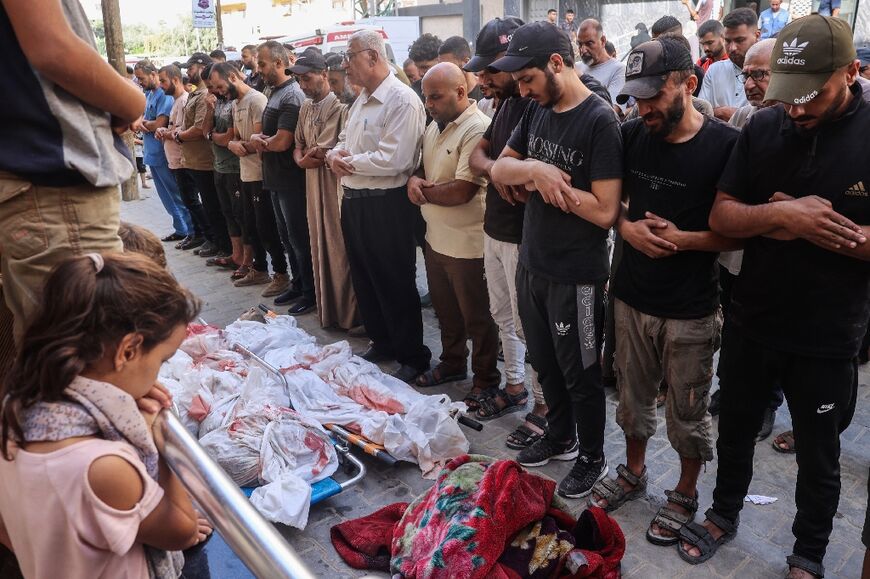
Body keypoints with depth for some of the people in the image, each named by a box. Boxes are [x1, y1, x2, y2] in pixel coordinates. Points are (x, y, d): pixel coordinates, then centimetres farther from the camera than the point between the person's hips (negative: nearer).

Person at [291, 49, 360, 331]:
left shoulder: (339, 106, -14)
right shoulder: (306, 108, 13)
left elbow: (323, 151, -19)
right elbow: (298, 145, 17)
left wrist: (307, 155, 0)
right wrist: (302, 158, -5)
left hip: (336, 184, -8)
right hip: (313, 184, 8)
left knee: (340, 249, -2)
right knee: (319, 247, 13)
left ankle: (348, 313, 9)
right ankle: (326, 309, 26)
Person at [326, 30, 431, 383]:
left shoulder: (402, 101, -16)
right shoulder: (361, 99, 14)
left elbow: (393, 160, -25)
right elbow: (344, 140, 22)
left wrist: (349, 163, -13)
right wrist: (335, 155, -1)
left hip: (385, 205, -9)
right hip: (354, 200, 9)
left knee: (395, 286, 1)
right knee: (364, 280, 17)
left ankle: (413, 358, 17)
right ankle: (382, 343, 34)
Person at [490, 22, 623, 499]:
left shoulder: (600, 121, -18)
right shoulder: (537, 110, 4)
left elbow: (604, 210, -24)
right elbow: (500, 168, 4)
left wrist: (544, 178, -17)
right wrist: (533, 170, -17)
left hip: (576, 276, -7)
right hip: (531, 264, 7)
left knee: (580, 374, 10)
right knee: (545, 364, 22)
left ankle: (592, 459, 31)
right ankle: (560, 437, 43)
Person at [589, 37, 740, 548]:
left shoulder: (727, 145, -13)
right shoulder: (632, 135, 0)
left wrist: (683, 239, -21)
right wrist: (627, 227, -9)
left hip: (691, 310, -4)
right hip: (632, 296, 4)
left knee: (688, 412, 11)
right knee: (633, 398, 18)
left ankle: (686, 493, 35)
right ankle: (634, 473, 41)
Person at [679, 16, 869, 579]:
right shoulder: (763, 128, -4)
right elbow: (721, 217, -6)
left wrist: (806, 225, -22)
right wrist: (784, 214, -23)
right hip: (752, 321, 3)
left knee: (818, 455, 16)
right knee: (736, 426, 21)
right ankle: (725, 513, 46)